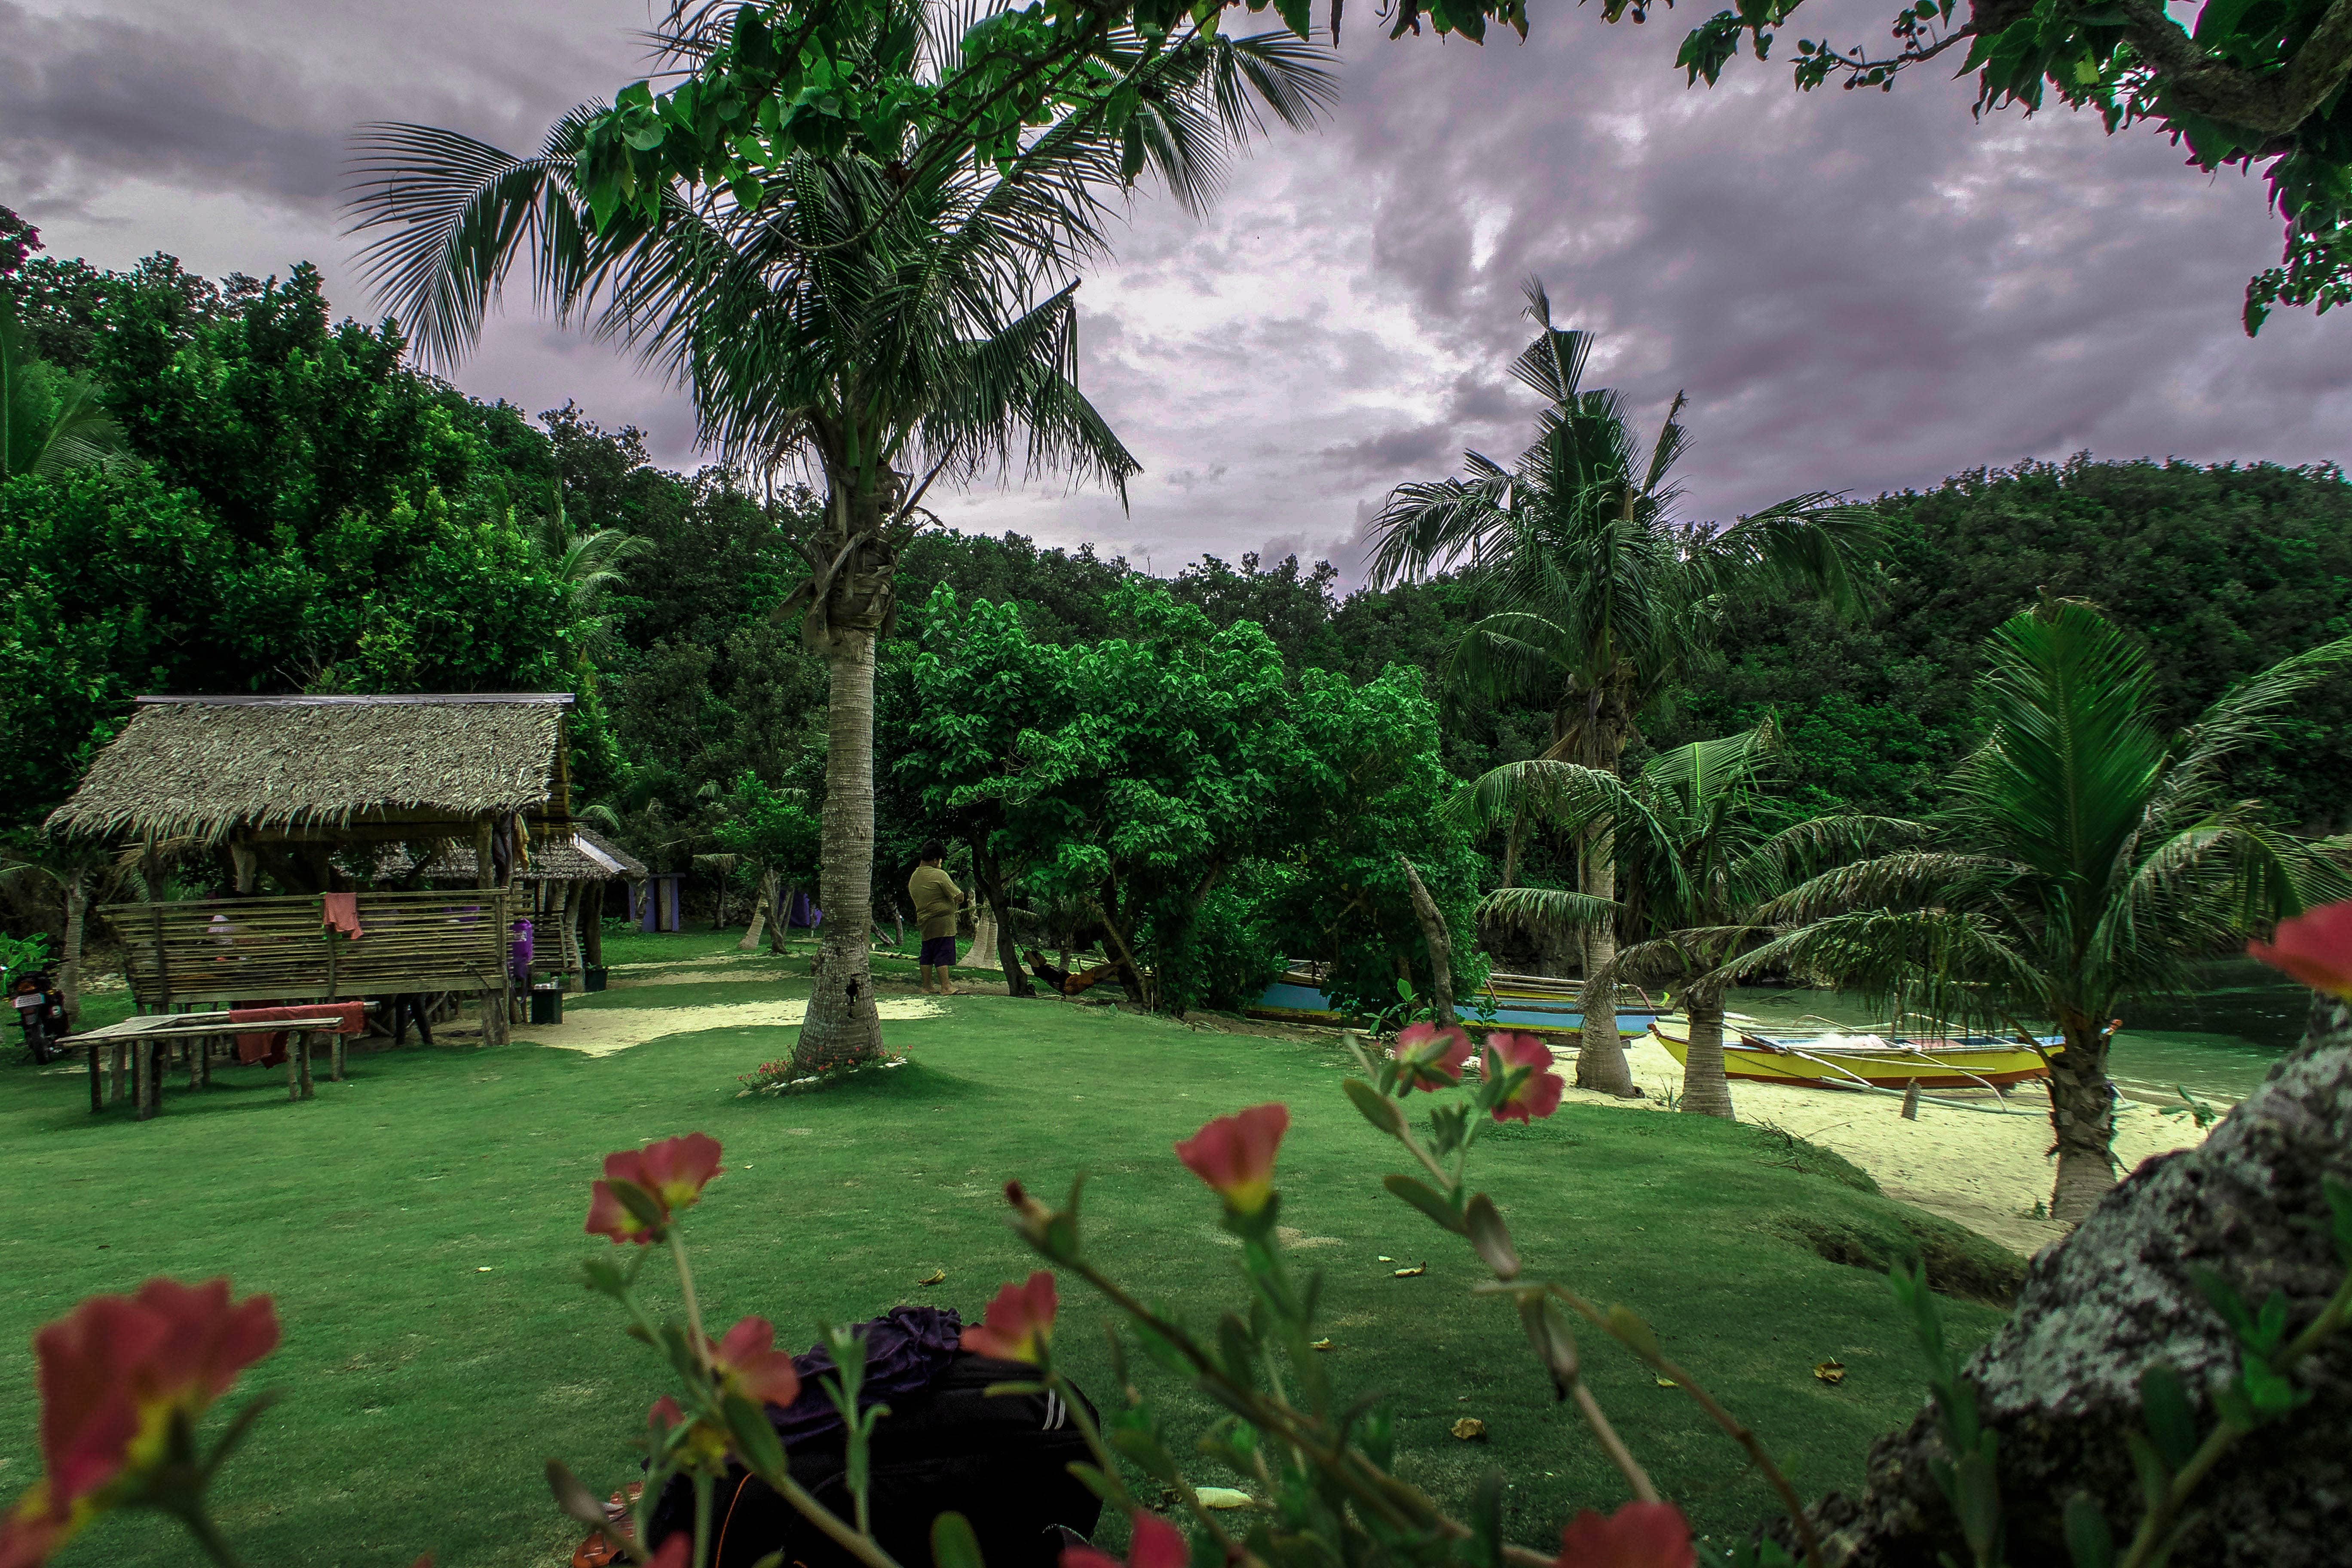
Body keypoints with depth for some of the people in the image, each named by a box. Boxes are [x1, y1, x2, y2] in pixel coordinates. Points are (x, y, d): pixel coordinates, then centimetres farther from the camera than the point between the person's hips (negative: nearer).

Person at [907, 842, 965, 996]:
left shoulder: (913, 878, 10)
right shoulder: (939, 875, -14)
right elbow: (958, 897, -14)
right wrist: (961, 894, 10)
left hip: (924, 921, 7)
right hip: (943, 922, -7)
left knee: (926, 955, 13)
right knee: (943, 954, -5)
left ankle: (927, 986, 17)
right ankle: (945, 988, -5)